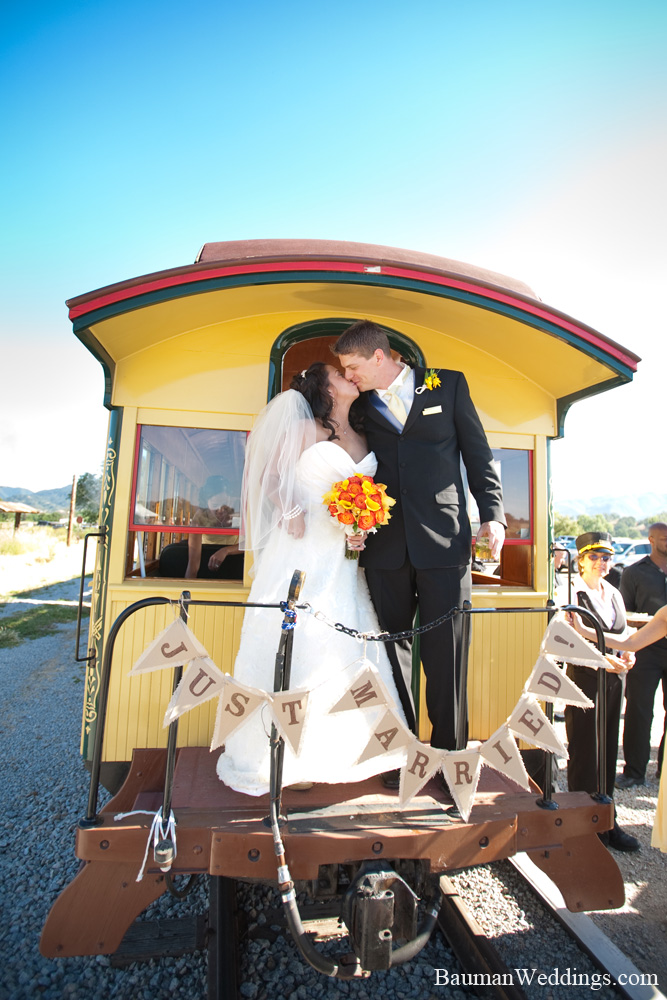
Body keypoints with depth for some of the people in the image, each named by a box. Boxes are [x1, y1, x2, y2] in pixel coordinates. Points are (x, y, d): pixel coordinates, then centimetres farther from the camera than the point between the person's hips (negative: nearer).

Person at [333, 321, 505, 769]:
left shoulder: (448, 384, 7)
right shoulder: (360, 406, 11)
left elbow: (479, 454, 8)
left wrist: (493, 514, 0)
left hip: (444, 540, -2)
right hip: (384, 544, 2)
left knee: (446, 652, 3)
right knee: (393, 647, 10)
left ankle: (448, 752, 21)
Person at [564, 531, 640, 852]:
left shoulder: (614, 594, 12)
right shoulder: (572, 592, -9)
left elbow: (624, 634, 18)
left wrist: (628, 655, -2)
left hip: (612, 681, 6)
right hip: (583, 679, -6)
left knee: (608, 751, 14)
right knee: (583, 751, 2)